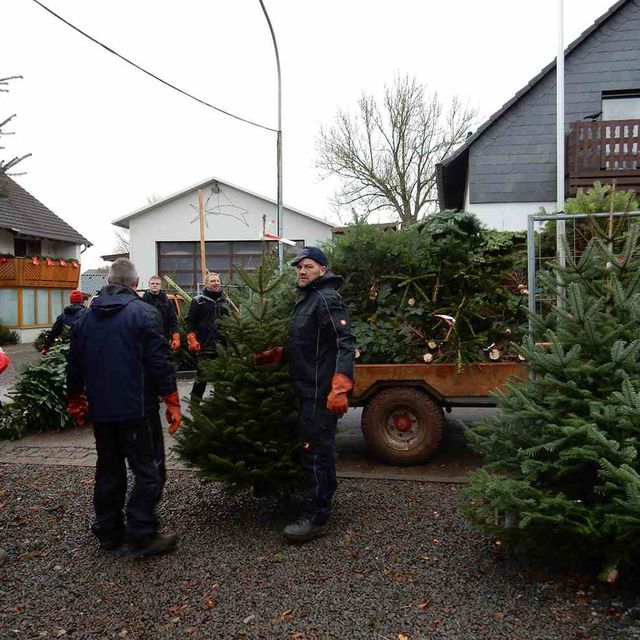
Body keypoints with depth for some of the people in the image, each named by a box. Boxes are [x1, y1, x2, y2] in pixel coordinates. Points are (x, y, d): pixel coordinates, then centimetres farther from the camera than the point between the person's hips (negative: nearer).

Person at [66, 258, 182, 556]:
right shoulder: (144, 313, -9)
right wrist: (172, 402, -9)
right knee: (148, 469, 2)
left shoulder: (86, 318, 9)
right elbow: (159, 361, -14)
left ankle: (109, 532, 25)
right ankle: (142, 534, 1)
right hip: (137, 409, -6)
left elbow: (75, 364, 14)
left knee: (109, 469, 17)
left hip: (101, 410, 6)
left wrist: (76, 402, 25)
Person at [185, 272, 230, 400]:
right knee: (202, 376, -4)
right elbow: (190, 322, -3)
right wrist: (192, 341, -11)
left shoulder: (224, 301, 15)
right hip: (205, 346, -5)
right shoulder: (198, 301, 0)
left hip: (222, 346, 5)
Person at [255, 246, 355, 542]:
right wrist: (271, 355, 18)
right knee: (320, 450, 18)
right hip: (310, 389, 10)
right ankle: (322, 499, 32)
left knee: (315, 450, -5)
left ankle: (317, 517, 4)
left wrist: (339, 388, -30)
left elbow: (345, 344, -23)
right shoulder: (307, 300, 18)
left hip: (321, 392, -10)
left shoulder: (327, 299, -13)